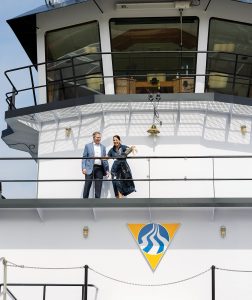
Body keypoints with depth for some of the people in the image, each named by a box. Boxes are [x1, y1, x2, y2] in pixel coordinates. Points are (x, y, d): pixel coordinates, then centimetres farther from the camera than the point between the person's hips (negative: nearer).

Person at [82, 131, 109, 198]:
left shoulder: (103, 147, 17)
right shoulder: (88, 146, 8)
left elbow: (105, 159, 16)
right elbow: (84, 157, 3)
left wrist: (107, 169, 7)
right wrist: (84, 168, -9)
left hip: (100, 168, 3)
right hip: (90, 168, -3)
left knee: (98, 187, 0)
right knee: (87, 186, -4)